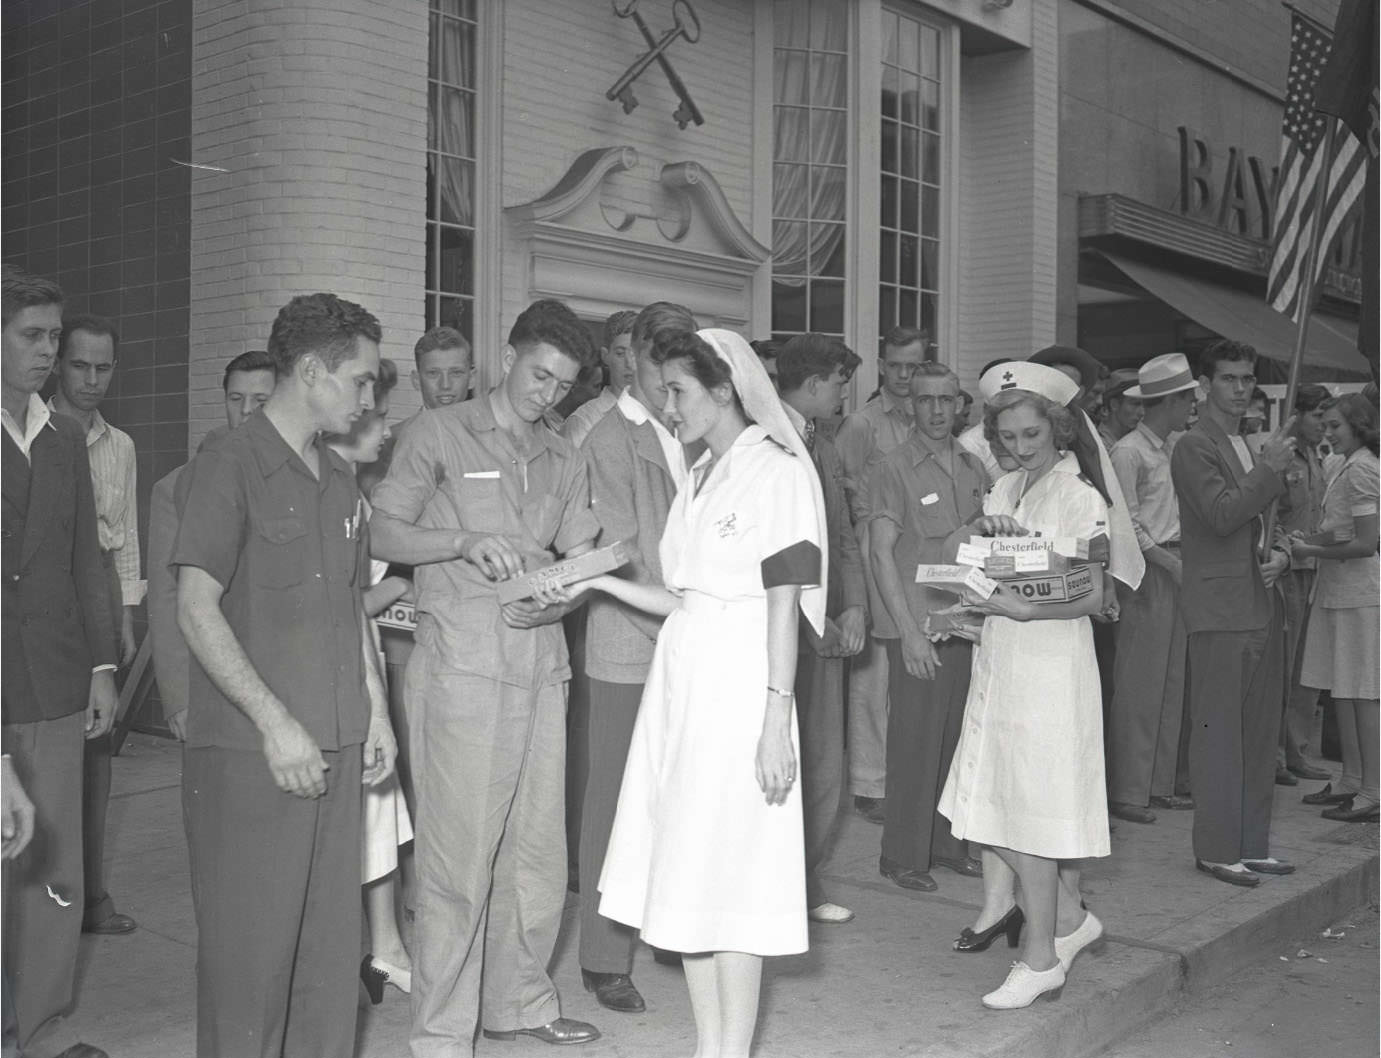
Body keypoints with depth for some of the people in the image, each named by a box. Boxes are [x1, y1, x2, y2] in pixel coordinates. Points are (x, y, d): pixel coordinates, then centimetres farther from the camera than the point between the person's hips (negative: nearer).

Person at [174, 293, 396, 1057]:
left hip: (335, 750, 7)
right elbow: (197, 609, -14)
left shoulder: (338, 478, 15)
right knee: (251, 945, 2)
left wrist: (375, 709, 12)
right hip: (249, 752, -7)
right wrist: (275, 721, -18)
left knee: (331, 942, 12)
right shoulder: (229, 466, -8)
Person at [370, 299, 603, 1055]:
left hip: (539, 671, 5)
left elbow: (583, 558, 12)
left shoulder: (564, 460, 17)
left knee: (536, 849, 11)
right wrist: (465, 542, -19)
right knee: (458, 856, -3)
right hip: (460, 671, -5)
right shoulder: (439, 433, 2)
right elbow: (380, 534, -3)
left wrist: (559, 600, -9)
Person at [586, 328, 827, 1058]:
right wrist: (601, 581, 2)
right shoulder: (700, 477, 14)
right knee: (688, 875, 10)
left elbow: (783, 607, -11)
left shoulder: (775, 472, -7)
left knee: (731, 876, -1)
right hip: (681, 677, 7)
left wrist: (776, 724, -15)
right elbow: (685, 601, 12)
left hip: (738, 686, -7)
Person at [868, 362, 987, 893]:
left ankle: (946, 843, 24)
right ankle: (903, 855, 10)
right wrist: (910, 631, -14)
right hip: (917, 628, -5)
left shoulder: (974, 467, 12)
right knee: (915, 743, -1)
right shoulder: (895, 467, -6)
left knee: (957, 740, 11)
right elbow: (881, 553, -10)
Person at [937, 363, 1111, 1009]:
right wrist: (984, 536, -5)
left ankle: (1040, 959, 8)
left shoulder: (1081, 499, -7)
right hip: (998, 659, 7)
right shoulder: (1002, 491, 13)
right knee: (995, 808, 8)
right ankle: (1070, 919, 27)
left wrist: (1023, 609, -25)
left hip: (1051, 664, -7)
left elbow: (1093, 599, -12)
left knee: (1034, 811, -3)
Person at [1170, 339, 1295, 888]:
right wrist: (1270, 467, -17)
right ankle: (1215, 850, 5)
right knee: (1218, 734, -3)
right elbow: (1222, 515, -20)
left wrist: (1279, 554, 6)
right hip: (1218, 610, -9)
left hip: (1258, 607, 9)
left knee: (1260, 733, 12)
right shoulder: (1194, 447, -8)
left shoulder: (1251, 446, 19)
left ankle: (1250, 844, 21)